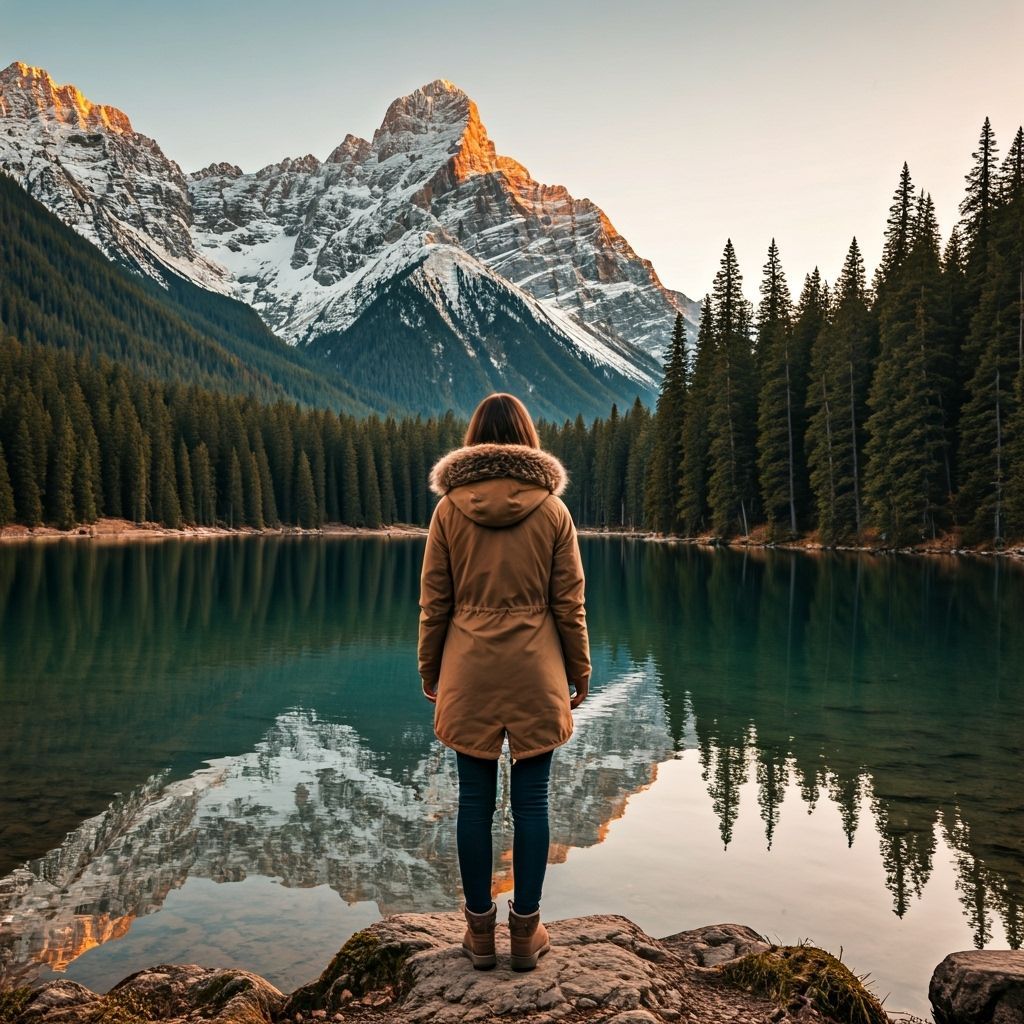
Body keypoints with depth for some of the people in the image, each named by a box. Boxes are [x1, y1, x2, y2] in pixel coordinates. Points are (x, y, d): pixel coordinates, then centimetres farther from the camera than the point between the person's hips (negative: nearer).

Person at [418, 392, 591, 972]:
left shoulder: (449, 508, -3)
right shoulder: (553, 510, -4)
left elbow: (434, 602, 0)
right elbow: (569, 603, -1)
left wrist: (430, 670, 11)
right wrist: (580, 671, 10)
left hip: (469, 671, 1)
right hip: (535, 671, 0)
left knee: (475, 799, 9)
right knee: (531, 800, 9)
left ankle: (480, 930, 21)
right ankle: (527, 931, 18)